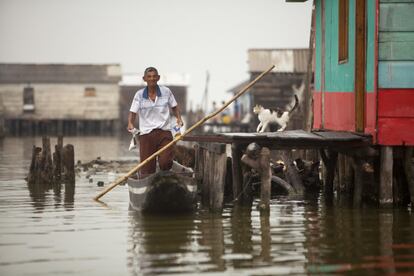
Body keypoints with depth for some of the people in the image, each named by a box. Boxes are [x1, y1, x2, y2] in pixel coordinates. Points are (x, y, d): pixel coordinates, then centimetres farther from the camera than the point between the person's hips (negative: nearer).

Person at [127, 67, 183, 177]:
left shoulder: (166, 91, 4)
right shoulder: (139, 95, 2)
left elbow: (174, 107, 16)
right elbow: (133, 112, -2)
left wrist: (179, 118, -1)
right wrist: (130, 123, -21)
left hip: (164, 132, 0)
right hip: (146, 134, 0)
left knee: (165, 163, -14)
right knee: (147, 168, -2)